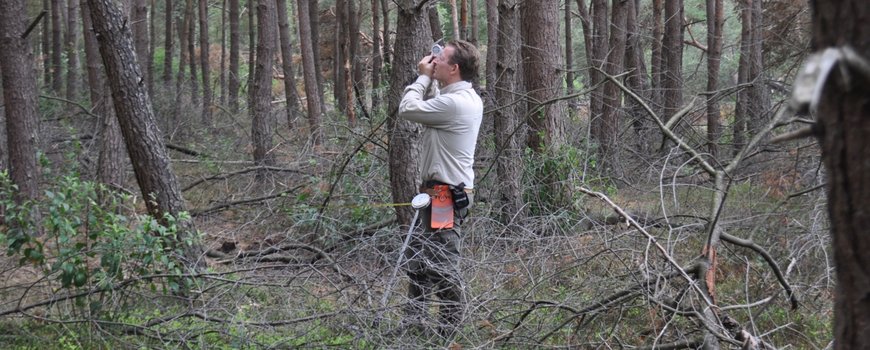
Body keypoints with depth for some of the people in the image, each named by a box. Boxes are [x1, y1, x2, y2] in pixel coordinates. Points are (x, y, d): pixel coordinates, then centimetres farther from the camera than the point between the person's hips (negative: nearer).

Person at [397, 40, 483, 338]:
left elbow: (408, 109, -16)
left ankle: (448, 331, 2)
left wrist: (423, 78, -4)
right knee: (417, 257, 17)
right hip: (446, 190, 11)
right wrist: (428, 81, 10)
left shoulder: (454, 103, -22)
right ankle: (414, 321, 25)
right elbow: (430, 108, 21)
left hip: (445, 195, -11)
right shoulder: (468, 98, 10)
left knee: (442, 264, -4)